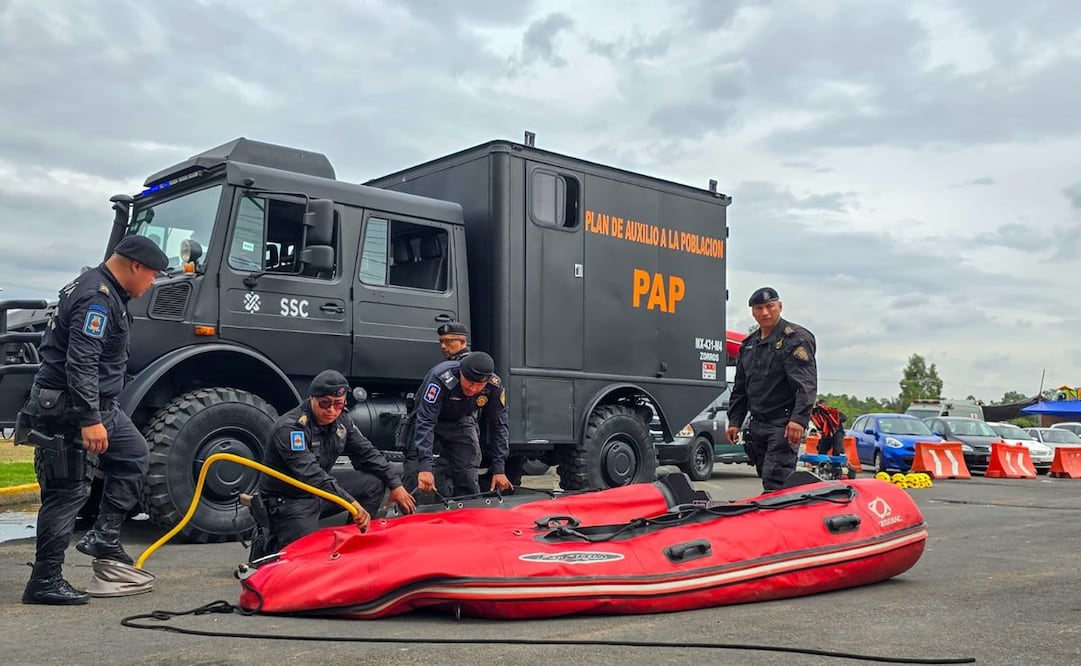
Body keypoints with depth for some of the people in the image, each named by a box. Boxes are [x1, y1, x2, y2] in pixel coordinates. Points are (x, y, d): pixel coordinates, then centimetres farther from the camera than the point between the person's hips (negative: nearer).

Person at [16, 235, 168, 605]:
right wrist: (89, 420, -29)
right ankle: (44, 581, 0)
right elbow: (80, 363, -27)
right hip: (70, 408, -11)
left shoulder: (107, 294, 14)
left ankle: (104, 537, 20)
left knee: (134, 456, 18)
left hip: (98, 405, 11)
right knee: (69, 490, -7)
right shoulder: (97, 299, -19)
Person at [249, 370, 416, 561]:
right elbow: (310, 473, -36)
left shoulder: (342, 421, 0)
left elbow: (367, 453, 8)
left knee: (374, 482, -2)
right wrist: (351, 502, -45)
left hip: (319, 495, 8)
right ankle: (265, 543, 5)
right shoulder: (289, 428, -25)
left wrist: (395, 485, -1)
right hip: (287, 502, -8)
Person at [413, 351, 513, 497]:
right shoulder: (440, 378, -38)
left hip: (462, 421, 3)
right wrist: (424, 466, -49)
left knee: (469, 480, -3)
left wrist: (499, 469, -17)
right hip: (433, 421, -3)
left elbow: (498, 426, -14)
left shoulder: (494, 387, -25)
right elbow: (425, 422, -41)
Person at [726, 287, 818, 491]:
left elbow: (806, 384, -17)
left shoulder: (795, 338, -6)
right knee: (767, 481, 11)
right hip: (757, 425, 8)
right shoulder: (749, 345, 17)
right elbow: (740, 388, 23)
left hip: (784, 424, -8)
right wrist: (734, 421, 16)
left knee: (775, 482, -15)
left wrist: (799, 419, -27)